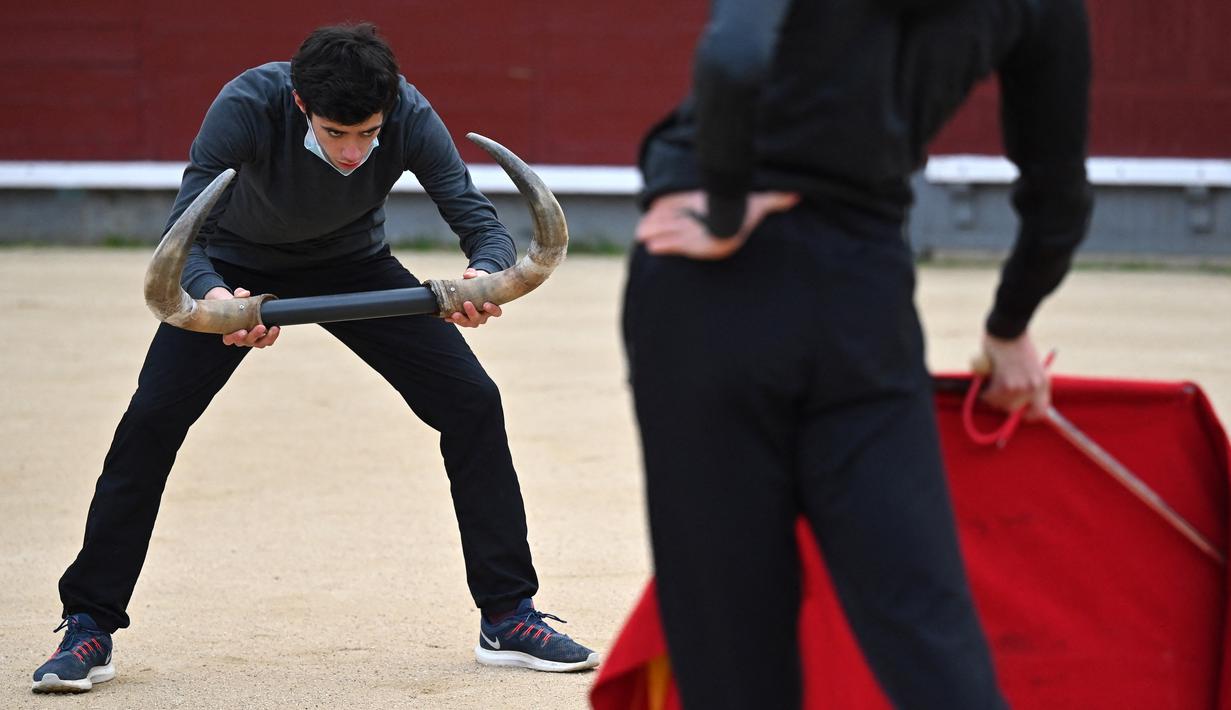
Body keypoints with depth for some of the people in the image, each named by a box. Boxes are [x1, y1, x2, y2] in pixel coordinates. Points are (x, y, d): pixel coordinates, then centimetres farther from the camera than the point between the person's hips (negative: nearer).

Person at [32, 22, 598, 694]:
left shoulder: (410, 116, -31)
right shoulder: (248, 105, -38)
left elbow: (482, 223, -31)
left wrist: (486, 274, -55)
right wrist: (212, 298, -62)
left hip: (354, 264, 2)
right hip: (239, 267, -2)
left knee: (472, 403, -9)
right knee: (150, 421, -15)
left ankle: (508, 617, 2)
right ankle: (88, 628, -3)